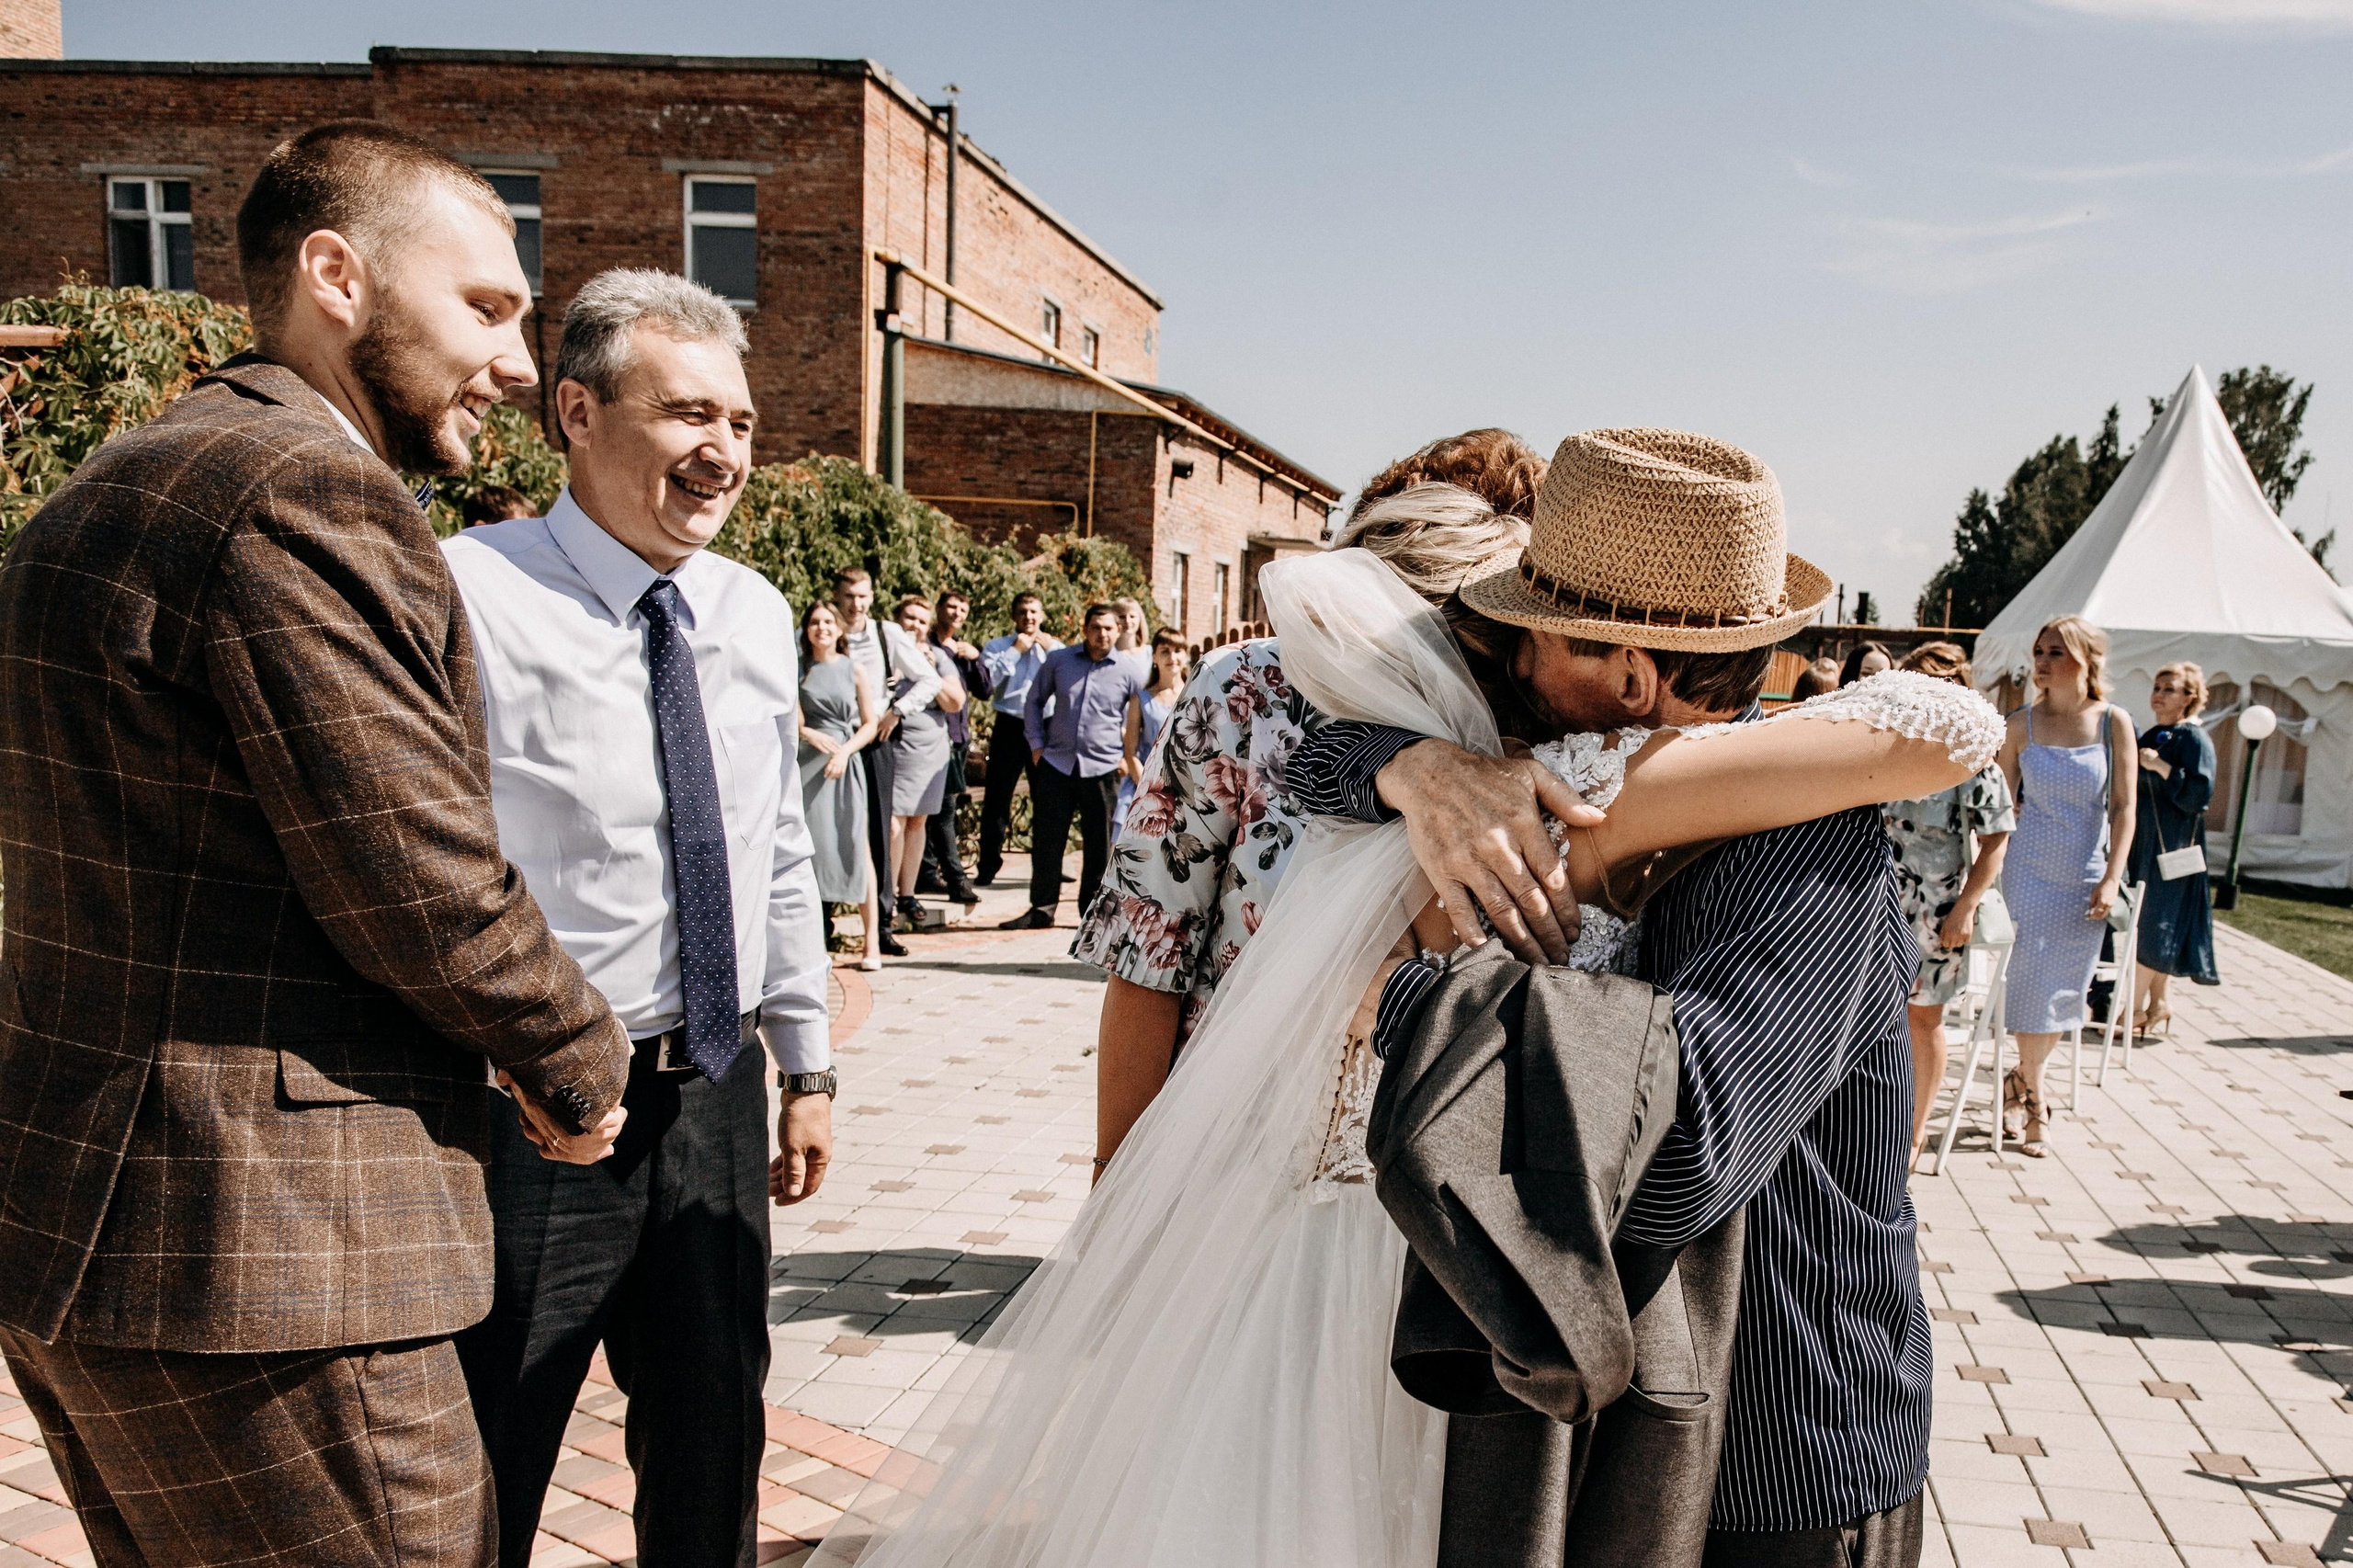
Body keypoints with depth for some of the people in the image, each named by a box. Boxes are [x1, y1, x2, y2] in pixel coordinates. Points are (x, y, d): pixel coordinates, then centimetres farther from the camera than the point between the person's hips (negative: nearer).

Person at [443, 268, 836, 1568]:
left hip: (716, 1093, 6)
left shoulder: (757, 616, 7)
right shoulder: (467, 596, -15)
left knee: (716, 1435, 21)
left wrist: (806, 1067, 16)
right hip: (531, 1109, -6)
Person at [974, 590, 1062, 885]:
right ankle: (987, 869, 6)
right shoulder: (997, 646, 9)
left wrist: (1050, 649, -7)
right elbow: (987, 678, -9)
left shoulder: (1055, 647, 14)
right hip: (1009, 727, -1)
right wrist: (1016, 651, -5)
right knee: (997, 798, -1)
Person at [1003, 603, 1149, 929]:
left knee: (1099, 845, 4)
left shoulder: (1130, 671, 0)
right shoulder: (1059, 660, 5)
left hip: (1102, 768, -1)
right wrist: (1036, 744, 8)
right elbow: (1034, 701, 17)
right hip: (1056, 764, 2)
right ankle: (1041, 909, 14)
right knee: (1046, 840, 4)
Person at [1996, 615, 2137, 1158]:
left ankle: (2021, 1079, 30)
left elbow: (2123, 807, -3)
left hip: (2086, 877, 1)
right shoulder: (2022, 724, -3)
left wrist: (2112, 879, -10)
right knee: (2030, 984, -4)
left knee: (2064, 990, 6)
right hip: (2029, 872, -1)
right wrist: (1991, 871, -2)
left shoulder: (2113, 722, -3)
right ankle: (2033, 1100, 15)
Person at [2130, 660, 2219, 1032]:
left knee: (2155, 921, -7)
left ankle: (2140, 1005, -2)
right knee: (2148, 920, 9)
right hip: (2144, 840, 9)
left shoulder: (2193, 739, -10)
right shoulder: (2151, 736, 15)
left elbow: (2200, 793, -19)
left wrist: (2163, 768, -26)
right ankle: (2157, 1003, 15)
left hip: (2172, 845, -8)